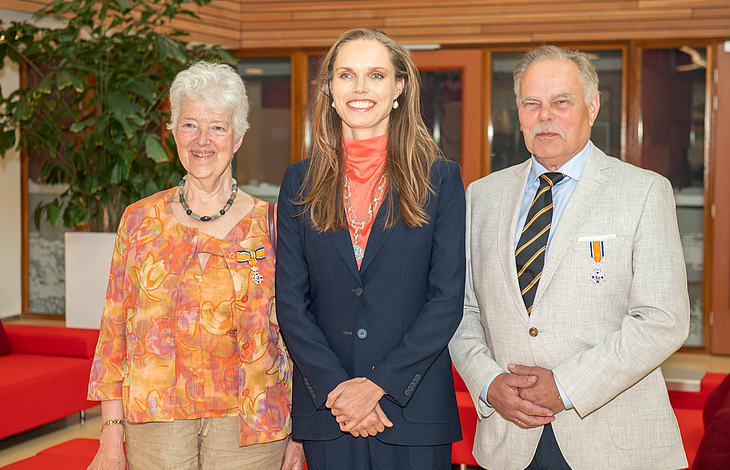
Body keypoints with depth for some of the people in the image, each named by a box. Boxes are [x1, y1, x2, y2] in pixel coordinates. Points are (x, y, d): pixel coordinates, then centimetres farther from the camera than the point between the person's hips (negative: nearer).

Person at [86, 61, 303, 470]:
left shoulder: (270, 225, 2)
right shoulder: (140, 220, 5)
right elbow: (115, 329, 6)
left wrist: (297, 434, -2)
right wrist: (112, 432, 0)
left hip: (247, 422, -1)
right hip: (155, 420, 1)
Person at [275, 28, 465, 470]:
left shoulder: (440, 178, 0)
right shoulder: (301, 181, 6)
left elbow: (447, 298, -5)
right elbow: (290, 299, 2)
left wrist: (377, 385, -12)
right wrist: (336, 388, -10)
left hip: (414, 405, -1)